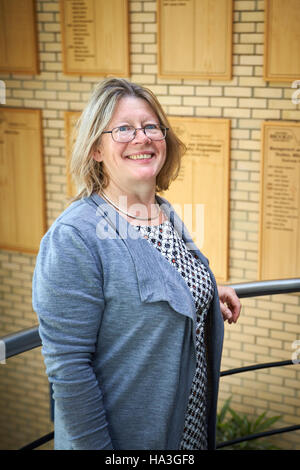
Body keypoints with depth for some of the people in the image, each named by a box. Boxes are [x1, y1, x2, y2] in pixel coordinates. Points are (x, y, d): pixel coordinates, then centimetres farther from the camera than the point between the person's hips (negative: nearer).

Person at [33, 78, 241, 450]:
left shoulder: (166, 214, 1)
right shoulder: (73, 237, -23)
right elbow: (68, 367, -23)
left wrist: (211, 294, 4)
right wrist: (95, 446, -21)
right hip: (126, 437, -7)